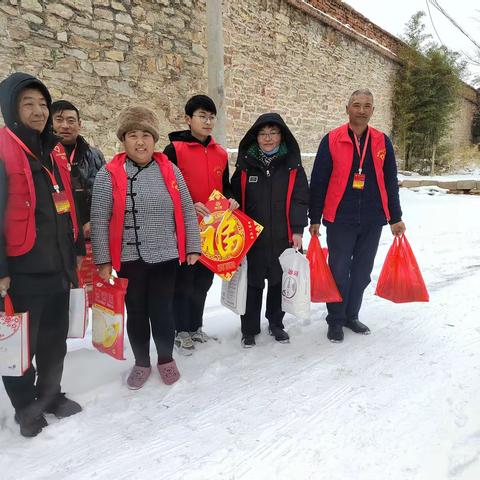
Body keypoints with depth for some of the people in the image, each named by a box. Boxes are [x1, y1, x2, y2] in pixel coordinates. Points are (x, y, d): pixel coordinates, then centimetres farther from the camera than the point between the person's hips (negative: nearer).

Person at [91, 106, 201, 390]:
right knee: (136, 312, 12)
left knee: (163, 311, 9)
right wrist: (103, 259, -6)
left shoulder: (170, 170, 1)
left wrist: (193, 247, 3)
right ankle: (141, 363, 32)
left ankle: (166, 359, 32)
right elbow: (99, 221, -4)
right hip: (129, 259, 0)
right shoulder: (109, 175, -5)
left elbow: (187, 212, 5)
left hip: (166, 257, 1)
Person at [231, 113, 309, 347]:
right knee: (253, 283, 6)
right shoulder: (245, 165, 2)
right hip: (252, 236, 0)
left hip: (283, 237, 1)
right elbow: (235, 199, 5)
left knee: (279, 281, 12)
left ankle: (276, 323, 31)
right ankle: (249, 329, 22)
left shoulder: (292, 165, 2)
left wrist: (297, 230, -7)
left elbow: (299, 199, 0)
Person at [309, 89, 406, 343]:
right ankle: (335, 320, 19)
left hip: (373, 220, 3)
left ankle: (351, 315, 30)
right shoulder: (331, 140, -3)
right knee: (339, 272, 3)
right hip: (340, 219, -3)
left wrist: (395, 218, 10)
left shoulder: (382, 141, 6)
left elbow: (390, 182, 10)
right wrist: (314, 219, -4)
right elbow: (318, 182, -2)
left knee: (362, 272, 13)